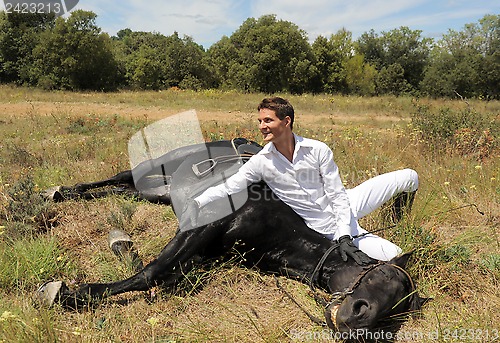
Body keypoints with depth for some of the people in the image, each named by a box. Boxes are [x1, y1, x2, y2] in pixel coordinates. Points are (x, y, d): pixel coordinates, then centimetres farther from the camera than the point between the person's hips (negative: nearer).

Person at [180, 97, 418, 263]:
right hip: (325, 228, -1)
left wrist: (345, 237, -19)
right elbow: (227, 188, -15)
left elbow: (338, 196, -11)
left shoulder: (318, 150, -13)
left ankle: (399, 215, 31)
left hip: (343, 208, 2)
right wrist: (195, 203, -30)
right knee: (391, 255, -13)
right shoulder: (260, 162, -12)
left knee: (408, 177, -2)